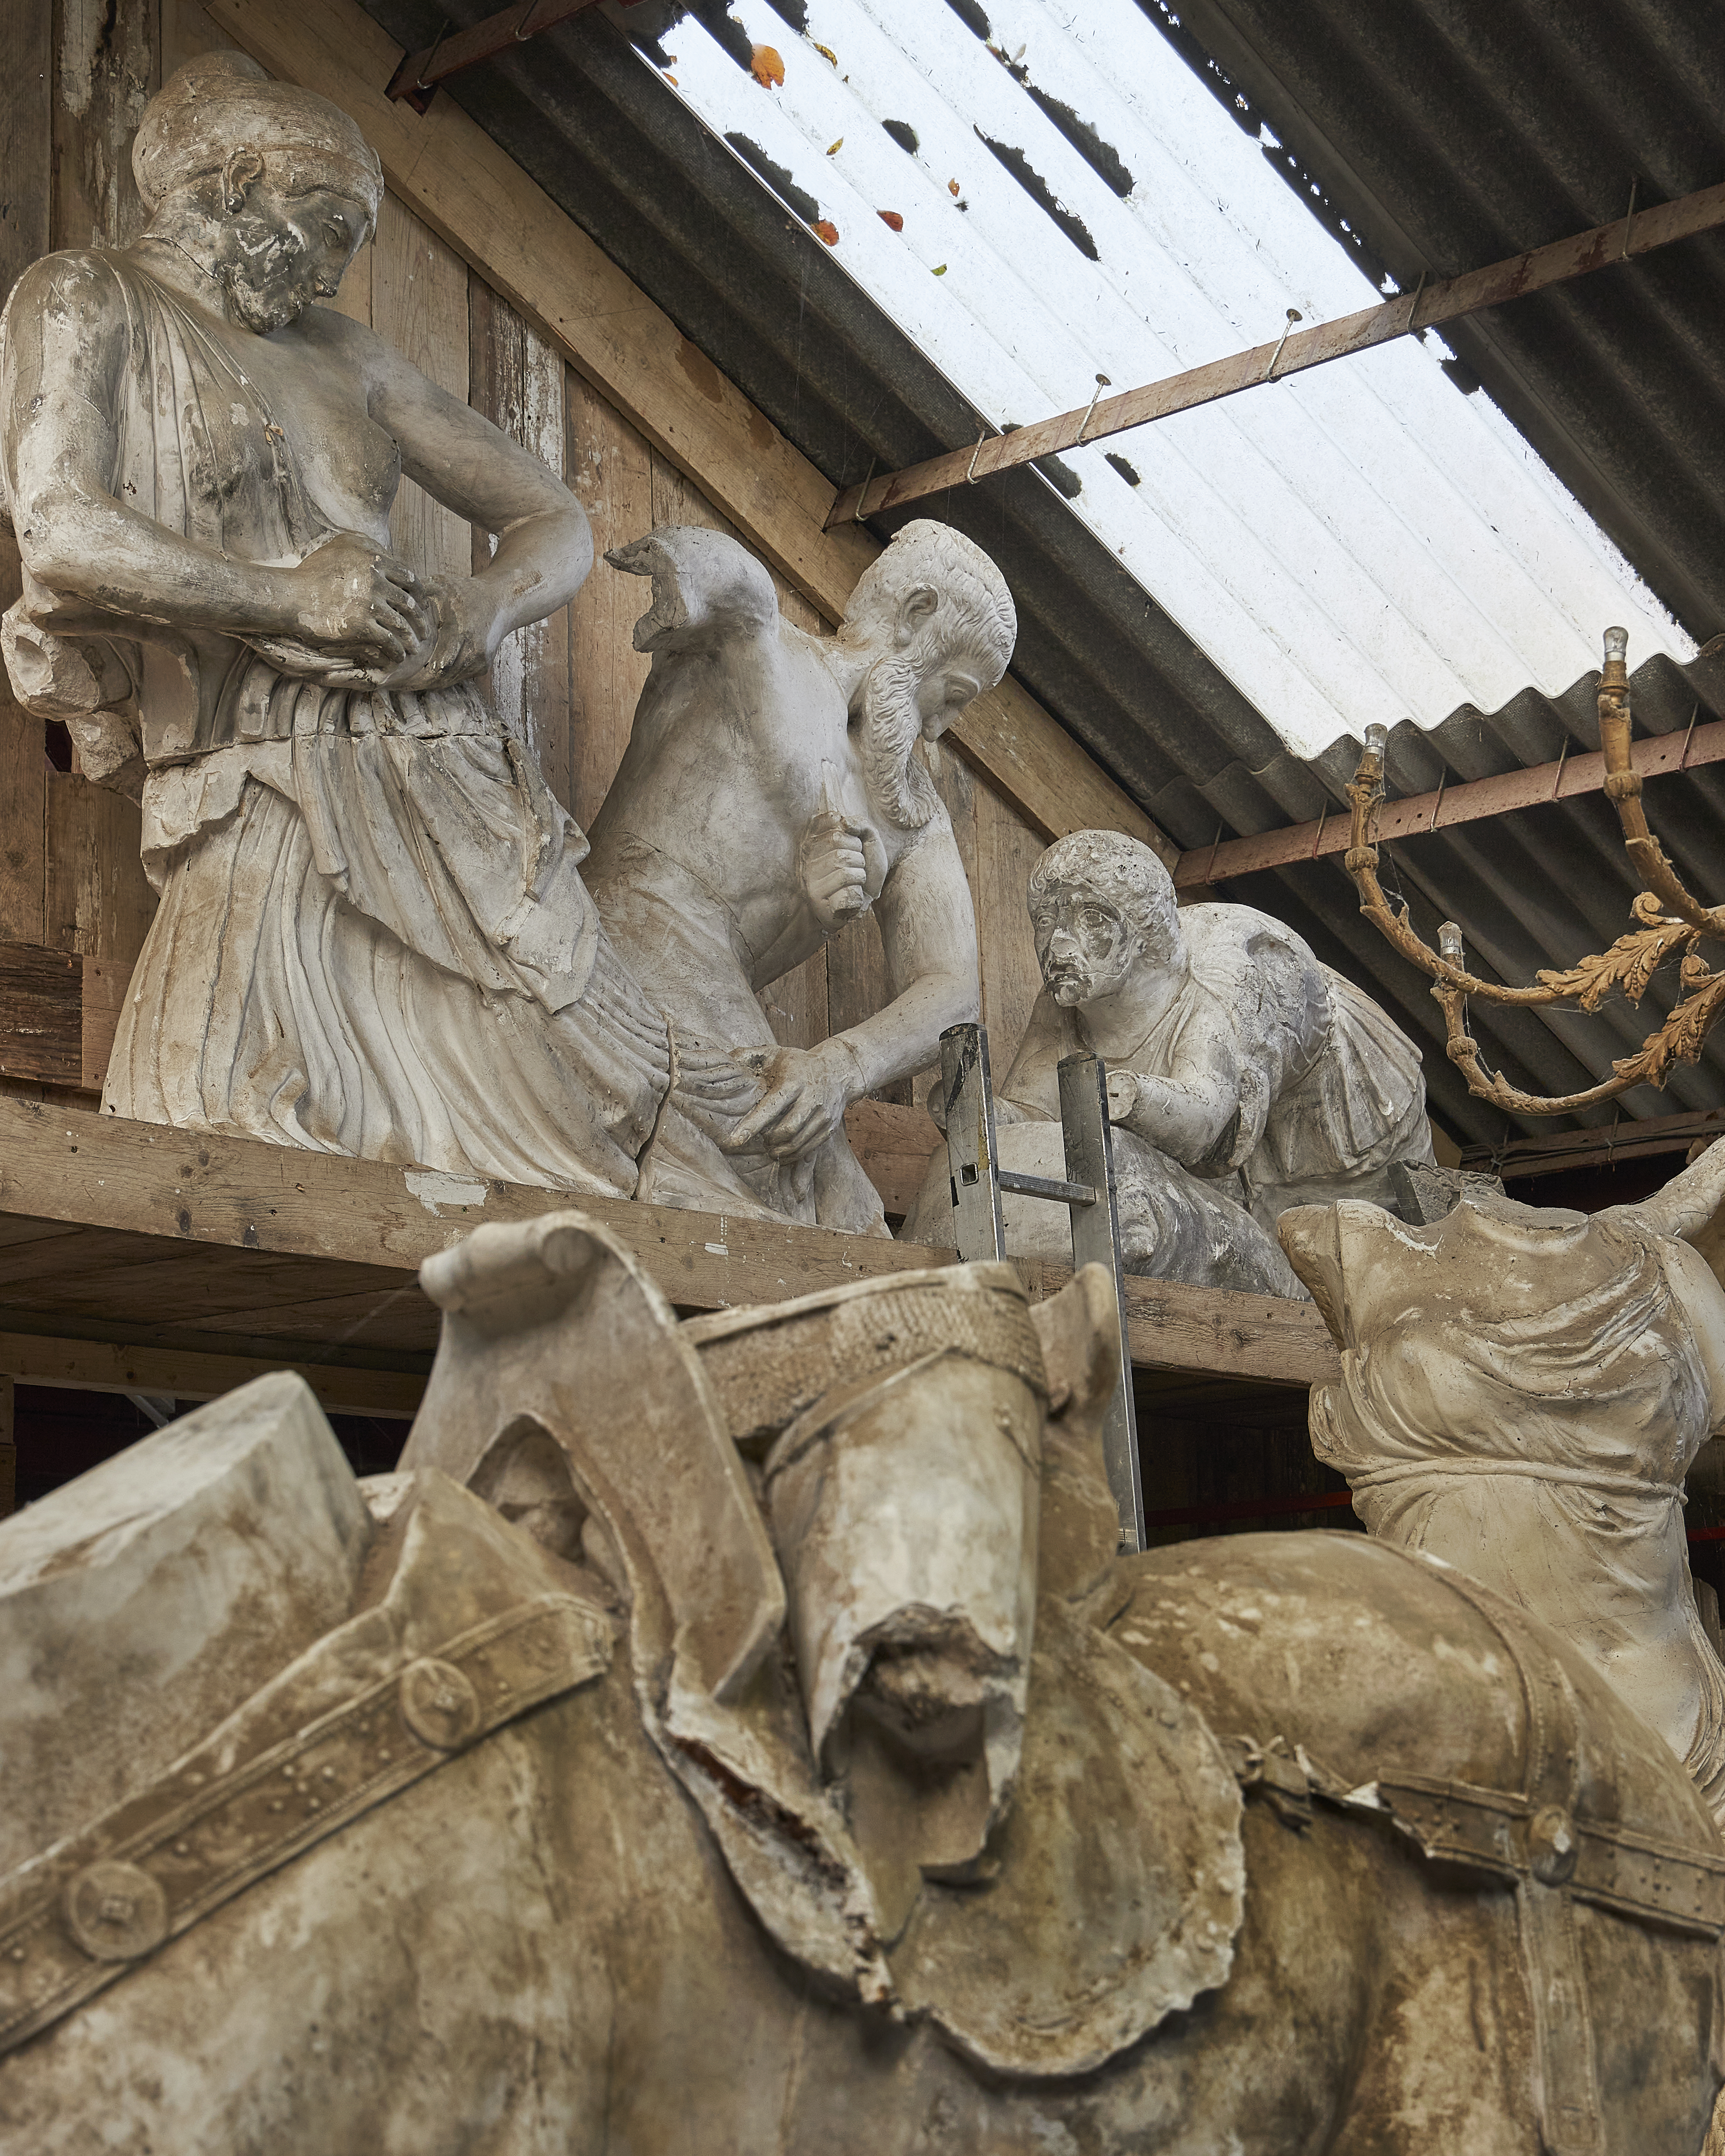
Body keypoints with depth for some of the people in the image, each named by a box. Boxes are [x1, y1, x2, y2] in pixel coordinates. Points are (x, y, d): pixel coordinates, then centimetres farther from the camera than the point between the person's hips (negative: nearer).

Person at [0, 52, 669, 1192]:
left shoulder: (343, 352, 23)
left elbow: (557, 524, 23)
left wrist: (471, 616, 0)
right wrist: (289, 598, -12)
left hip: (450, 781, 6)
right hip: (262, 801, -5)